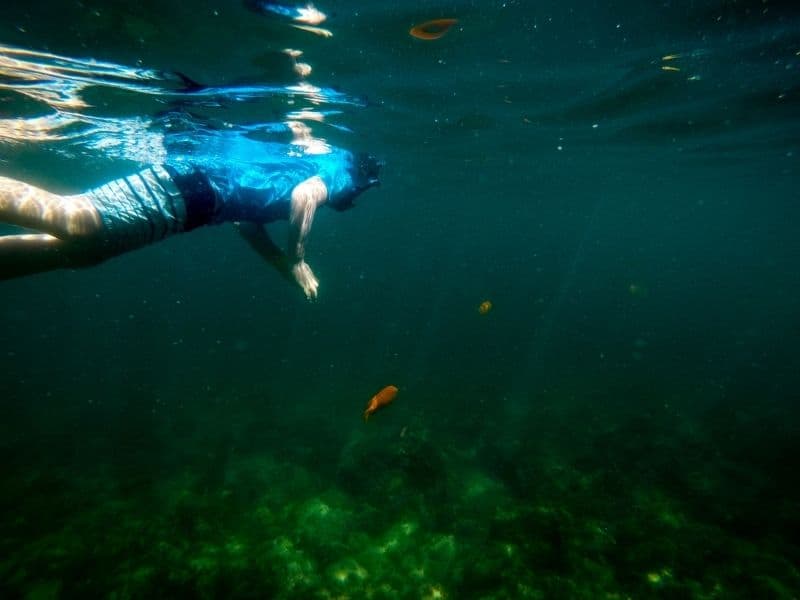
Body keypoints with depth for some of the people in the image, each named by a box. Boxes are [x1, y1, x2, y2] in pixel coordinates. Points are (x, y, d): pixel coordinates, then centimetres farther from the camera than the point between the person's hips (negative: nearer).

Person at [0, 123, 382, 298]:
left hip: (193, 180, 9)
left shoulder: (302, 159, 32)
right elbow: (304, 194, -19)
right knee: (72, 221, -22)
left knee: (78, 249, 7)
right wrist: (297, 259, -9)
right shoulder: (338, 166, 7)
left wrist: (289, 269, 31)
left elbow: (248, 223, 31)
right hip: (189, 181, -9)